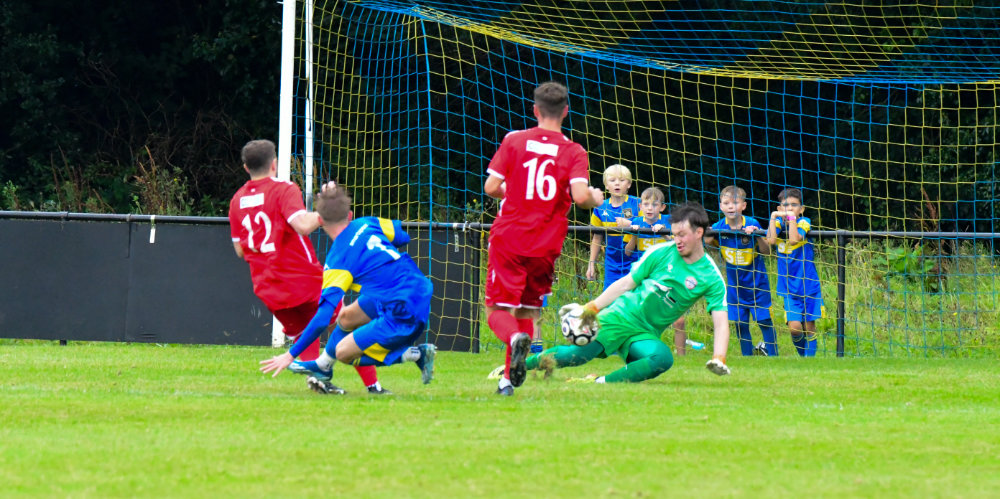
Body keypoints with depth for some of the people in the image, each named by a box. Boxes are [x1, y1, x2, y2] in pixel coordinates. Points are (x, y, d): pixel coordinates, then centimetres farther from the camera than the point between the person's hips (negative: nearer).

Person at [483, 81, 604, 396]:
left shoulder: (514, 141, -1)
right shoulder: (574, 153, -3)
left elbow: (491, 187, -3)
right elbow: (580, 195, -16)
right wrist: (595, 199, 6)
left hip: (508, 239, -1)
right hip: (545, 247, 1)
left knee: (497, 309, 1)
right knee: (526, 310, 16)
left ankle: (516, 338, -33)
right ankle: (509, 379, 10)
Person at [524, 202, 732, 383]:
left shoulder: (711, 277, -3)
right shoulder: (660, 253, 0)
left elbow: (721, 322, -6)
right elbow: (626, 283, 5)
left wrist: (718, 359, -22)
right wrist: (590, 308, -3)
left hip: (646, 334, 0)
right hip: (620, 316, 0)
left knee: (663, 358, -34)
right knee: (578, 353, -21)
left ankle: (600, 382, -30)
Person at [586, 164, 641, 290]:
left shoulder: (637, 204, -4)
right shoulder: (601, 208, 5)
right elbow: (597, 237, 13)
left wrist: (630, 224, -19)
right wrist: (591, 263, 13)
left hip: (634, 263, -3)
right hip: (612, 264, 3)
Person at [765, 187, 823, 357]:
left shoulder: (803, 222, -7)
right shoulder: (778, 222, 1)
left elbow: (794, 239, -26)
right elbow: (771, 240, -18)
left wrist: (791, 218, -23)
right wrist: (773, 218, -18)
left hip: (808, 284, -1)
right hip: (789, 287, 1)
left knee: (809, 326, 4)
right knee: (794, 327, -7)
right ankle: (803, 354, 17)